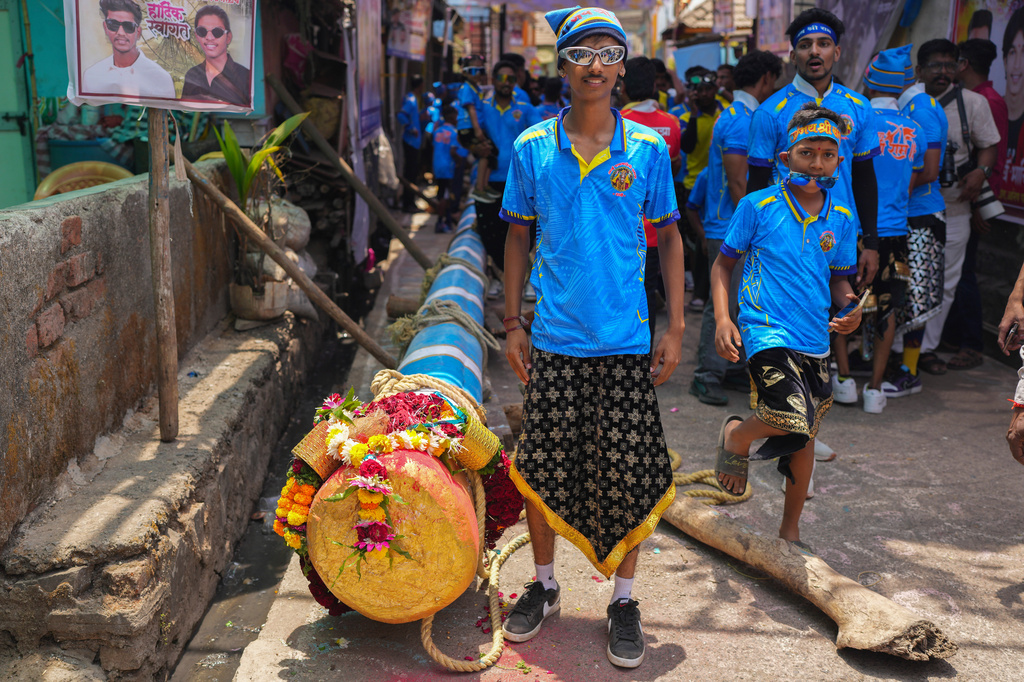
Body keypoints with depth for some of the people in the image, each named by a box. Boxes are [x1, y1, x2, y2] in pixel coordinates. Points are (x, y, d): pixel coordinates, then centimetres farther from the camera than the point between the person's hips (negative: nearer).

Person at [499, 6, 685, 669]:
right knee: (542, 466, 9)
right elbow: (519, 236, 10)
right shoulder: (532, 148, 1)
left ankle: (624, 601, 23)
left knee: (628, 473, 4)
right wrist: (513, 323, 6)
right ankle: (545, 585, 31)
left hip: (627, 341, -1)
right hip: (553, 341, 1)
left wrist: (676, 329, 2)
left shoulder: (649, 148, 0)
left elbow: (669, 237, 6)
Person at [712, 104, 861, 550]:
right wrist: (722, 319, -10)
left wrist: (850, 306, -3)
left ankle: (790, 532, 32)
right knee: (795, 421, -25)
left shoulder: (841, 218, 8)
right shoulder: (758, 206, -4)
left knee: (803, 437, 14)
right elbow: (723, 264, 3)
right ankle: (736, 436, 9)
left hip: (814, 339, 5)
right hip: (766, 331, -5)